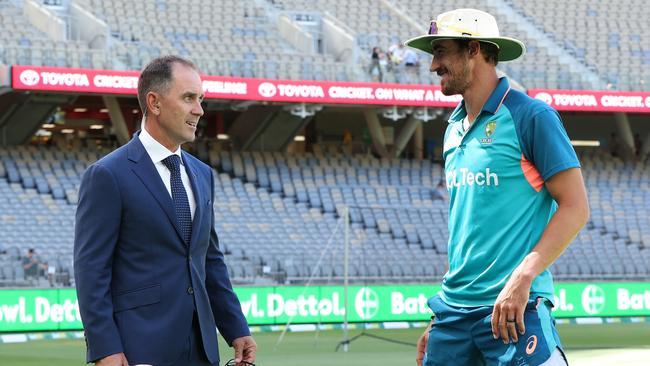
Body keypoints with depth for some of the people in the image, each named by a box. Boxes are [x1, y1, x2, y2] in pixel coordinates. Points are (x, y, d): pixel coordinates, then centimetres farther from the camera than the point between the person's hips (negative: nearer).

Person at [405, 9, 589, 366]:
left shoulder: (530, 116, -6)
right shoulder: (455, 129, 17)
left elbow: (575, 207, -10)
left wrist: (522, 278, -19)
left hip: (513, 309, -7)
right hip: (454, 308, 7)